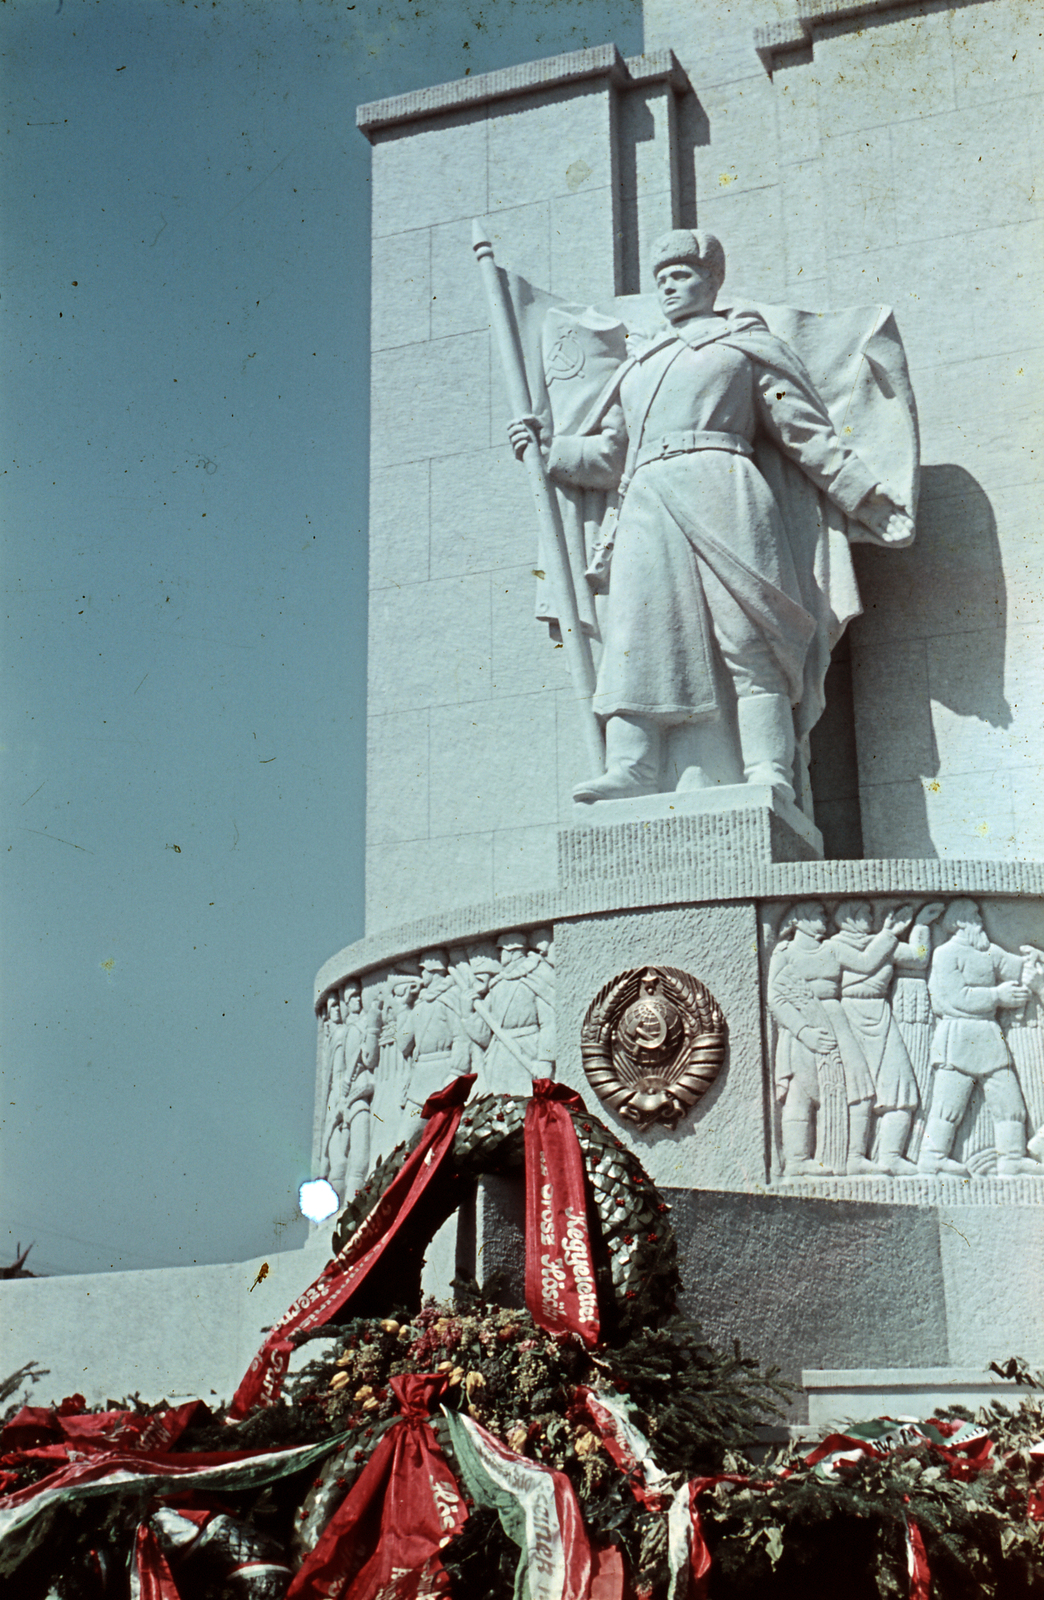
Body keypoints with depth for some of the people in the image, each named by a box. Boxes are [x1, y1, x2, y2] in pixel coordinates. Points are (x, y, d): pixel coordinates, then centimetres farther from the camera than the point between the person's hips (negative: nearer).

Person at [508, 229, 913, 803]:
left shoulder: (746, 342, 20)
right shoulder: (639, 367, 35)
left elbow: (810, 434, 14)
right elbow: (608, 454, 34)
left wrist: (872, 503, 8)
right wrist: (546, 449, 19)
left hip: (719, 490, -4)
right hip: (647, 507, 4)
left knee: (749, 638, -15)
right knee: (638, 633, -14)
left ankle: (769, 773, -24)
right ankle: (629, 771, -24)